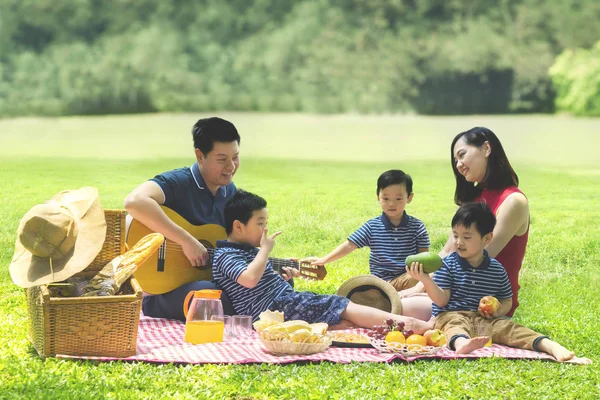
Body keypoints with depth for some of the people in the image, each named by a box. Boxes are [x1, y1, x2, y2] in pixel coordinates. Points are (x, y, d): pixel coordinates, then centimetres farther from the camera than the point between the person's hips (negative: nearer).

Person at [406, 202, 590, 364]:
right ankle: (461, 343, -74)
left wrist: (498, 310, -4)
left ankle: (550, 346, -41)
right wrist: (426, 280, -22)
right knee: (455, 324, -37)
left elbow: (507, 301, 20)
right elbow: (442, 300, -5)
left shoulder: (497, 270, 11)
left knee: (506, 327, -23)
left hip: (484, 319, 3)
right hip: (451, 315, -3)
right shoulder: (447, 265, 3)